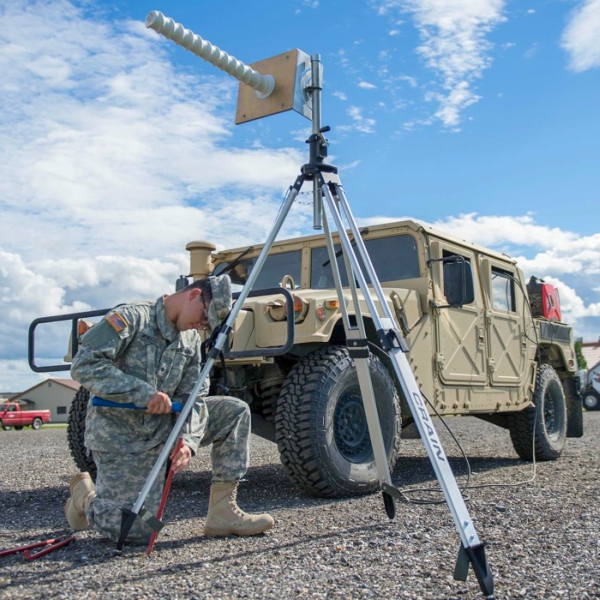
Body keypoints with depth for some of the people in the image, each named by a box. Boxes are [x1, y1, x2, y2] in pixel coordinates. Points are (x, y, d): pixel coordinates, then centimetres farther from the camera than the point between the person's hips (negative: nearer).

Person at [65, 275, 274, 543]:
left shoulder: (191, 340, 6)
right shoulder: (132, 318, -15)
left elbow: (192, 397, 1)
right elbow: (83, 365, -23)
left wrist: (188, 440, -19)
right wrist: (144, 392, -29)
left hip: (162, 428, 7)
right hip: (119, 436, -7)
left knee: (236, 411, -4)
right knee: (136, 531, -10)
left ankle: (222, 512, -3)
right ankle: (85, 495, 20)